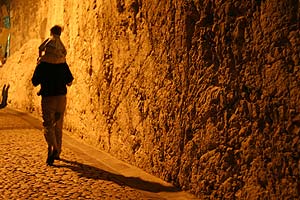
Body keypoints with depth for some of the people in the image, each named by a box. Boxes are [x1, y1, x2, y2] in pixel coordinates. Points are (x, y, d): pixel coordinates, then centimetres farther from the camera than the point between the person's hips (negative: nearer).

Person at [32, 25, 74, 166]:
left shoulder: (42, 65, -8)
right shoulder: (63, 65, 2)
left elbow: (34, 82, -3)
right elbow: (70, 82, 7)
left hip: (48, 98, -4)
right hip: (61, 97, 4)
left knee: (48, 125, -1)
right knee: (58, 126, 15)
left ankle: (53, 148, -24)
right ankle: (57, 153, 23)